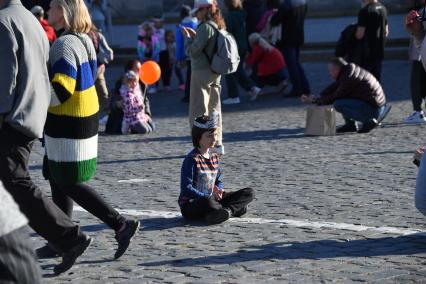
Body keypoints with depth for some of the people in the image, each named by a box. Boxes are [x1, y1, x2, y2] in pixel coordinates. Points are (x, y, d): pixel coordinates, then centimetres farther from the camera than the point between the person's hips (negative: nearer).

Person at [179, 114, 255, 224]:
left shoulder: (214, 157, 10)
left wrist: (218, 190, -7)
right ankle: (235, 208, -18)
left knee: (249, 193, -3)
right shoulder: (192, 159, -14)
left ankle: (227, 210, -24)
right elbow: (186, 189, -19)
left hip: (211, 199, 8)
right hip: (191, 205, -8)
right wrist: (207, 196, -24)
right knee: (208, 202, -44)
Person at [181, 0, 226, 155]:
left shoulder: (205, 27, -17)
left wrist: (188, 37, -2)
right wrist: (195, 36, 12)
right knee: (214, 109, 17)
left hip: (201, 72, -9)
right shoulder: (218, 26, 10)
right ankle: (217, 144, 22)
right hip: (215, 73, 9)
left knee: (198, 112, -4)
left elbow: (193, 52, -17)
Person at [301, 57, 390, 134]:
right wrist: (317, 98, 3)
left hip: (373, 109, -10)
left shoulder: (349, 78, -19)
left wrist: (317, 100, -3)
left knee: (338, 104, -21)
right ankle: (350, 124, 13)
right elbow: (333, 88, 14)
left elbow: (335, 97, -13)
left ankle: (368, 121, -13)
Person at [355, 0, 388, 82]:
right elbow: (386, 31, 16)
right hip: (379, 52, 7)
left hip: (367, 54, -7)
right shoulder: (382, 8, 8)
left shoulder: (364, 11, -18)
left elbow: (359, 35, -19)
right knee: (376, 80, 12)